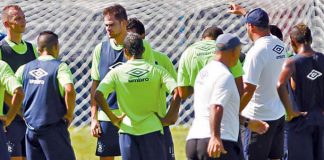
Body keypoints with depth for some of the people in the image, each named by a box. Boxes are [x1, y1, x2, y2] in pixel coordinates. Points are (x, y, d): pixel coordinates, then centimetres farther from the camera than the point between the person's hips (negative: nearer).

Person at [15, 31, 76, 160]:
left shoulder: (25, 68, 8)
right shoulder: (59, 67, -8)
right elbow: (70, 90, -24)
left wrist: (22, 113, 12)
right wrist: (69, 113, -9)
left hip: (31, 128, 5)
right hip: (53, 128, -5)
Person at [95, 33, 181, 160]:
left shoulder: (117, 72, 0)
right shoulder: (157, 71, -1)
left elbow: (98, 95, -10)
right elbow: (177, 93, -12)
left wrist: (114, 119, -1)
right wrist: (169, 118, -2)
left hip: (127, 130, 0)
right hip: (152, 129, 0)